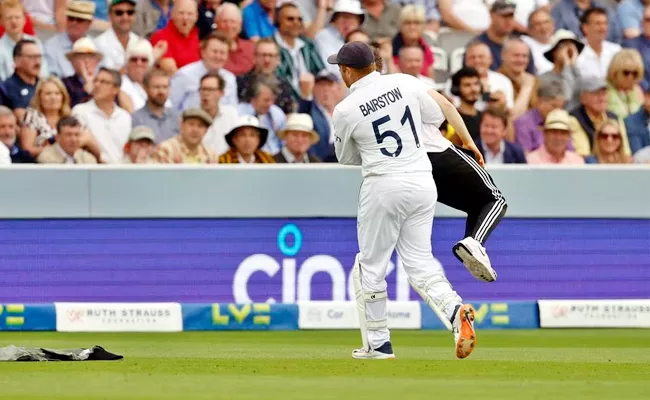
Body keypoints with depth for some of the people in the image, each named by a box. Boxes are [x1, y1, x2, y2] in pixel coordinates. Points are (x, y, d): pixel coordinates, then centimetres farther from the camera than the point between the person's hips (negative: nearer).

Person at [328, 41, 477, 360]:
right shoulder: (406, 83, 1)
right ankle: (455, 310, -18)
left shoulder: (345, 111, -7)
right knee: (419, 262, 9)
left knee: (370, 265, 10)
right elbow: (436, 118, 13)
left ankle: (377, 344, 13)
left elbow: (347, 158, 8)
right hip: (423, 182, 4)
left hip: (384, 185, -4)